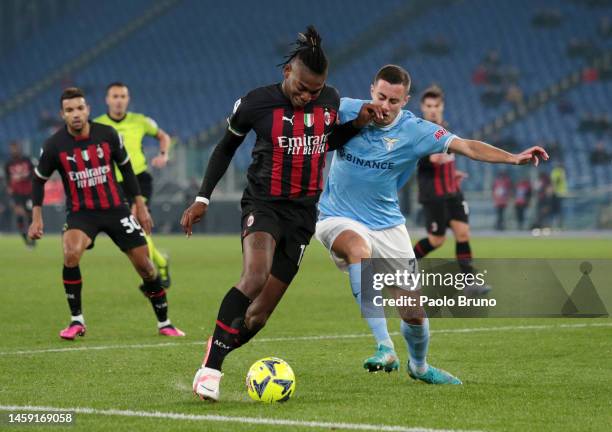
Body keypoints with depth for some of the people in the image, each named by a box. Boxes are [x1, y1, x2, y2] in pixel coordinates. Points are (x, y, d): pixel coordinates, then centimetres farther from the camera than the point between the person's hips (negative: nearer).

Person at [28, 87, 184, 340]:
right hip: (80, 212, -2)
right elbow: (39, 179, 5)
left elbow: (126, 168, 7)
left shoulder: (108, 135, -7)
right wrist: (36, 217, -1)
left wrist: (140, 205, 8)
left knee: (143, 263, -1)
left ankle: (164, 323, 18)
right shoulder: (54, 146, -11)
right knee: (71, 254, -30)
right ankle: (76, 321, -15)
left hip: (115, 209, 2)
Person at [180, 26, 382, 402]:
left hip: (302, 215, 4)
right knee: (255, 277, -32)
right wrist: (202, 199, 5)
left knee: (258, 315, -1)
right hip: (264, 204, -4)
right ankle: (211, 367, -25)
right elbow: (226, 148, 7)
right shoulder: (256, 104, -8)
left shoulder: (330, 100, 2)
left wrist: (358, 124, 4)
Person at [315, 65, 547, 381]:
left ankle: (418, 366, 37)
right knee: (359, 248, -40)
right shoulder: (346, 111, -9)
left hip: (387, 225, 2)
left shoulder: (415, 131, -9)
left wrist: (514, 158, -28)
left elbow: (467, 147, -15)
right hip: (338, 218, -2)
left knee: (413, 311, 2)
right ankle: (384, 347, -40)